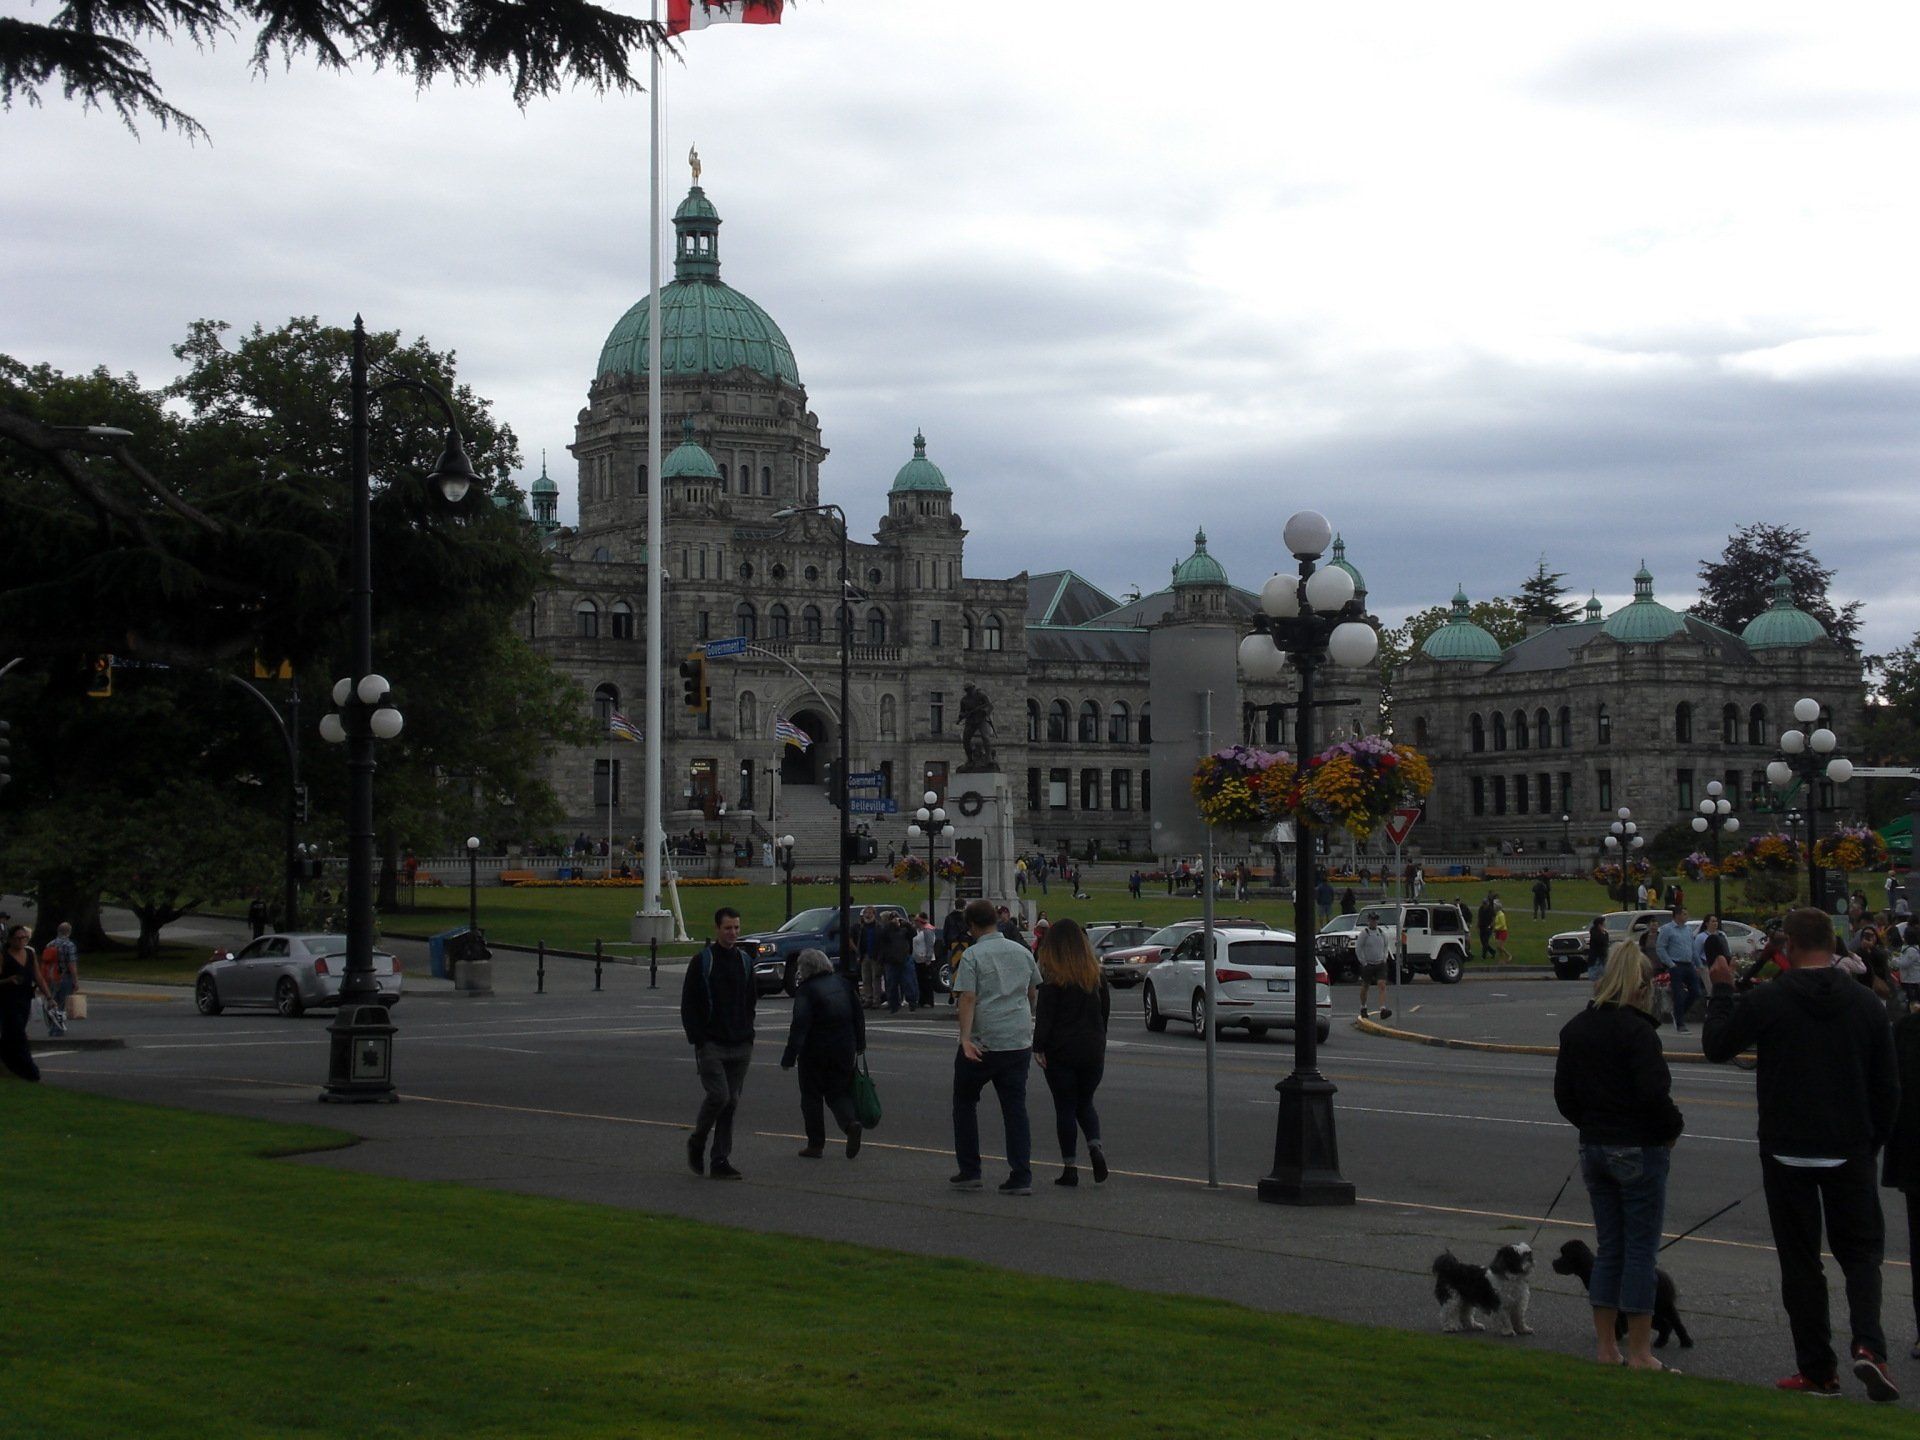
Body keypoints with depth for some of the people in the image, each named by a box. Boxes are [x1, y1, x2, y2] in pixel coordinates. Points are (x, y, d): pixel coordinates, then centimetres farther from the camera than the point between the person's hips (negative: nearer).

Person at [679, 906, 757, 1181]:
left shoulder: (744, 962, 12)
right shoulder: (702, 962, -3)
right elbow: (688, 1004, -4)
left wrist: (748, 1035, 9)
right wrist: (697, 1040, -11)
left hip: (740, 1046, 5)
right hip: (711, 1044, -5)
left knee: (731, 1102, 3)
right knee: (718, 1095, -16)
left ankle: (721, 1162, 8)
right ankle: (697, 1142, 10)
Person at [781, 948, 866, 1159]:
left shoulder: (806, 991, -13)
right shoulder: (842, 983, 6)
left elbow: (799, 1025, -19)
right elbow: (858, 1014, 12)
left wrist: (789, 1057, -18)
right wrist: (860, 1044, 23)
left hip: (815, 1052, -5)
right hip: (844, 1050, 5)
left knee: (812, 1096, 7)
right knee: (839, 1092, 14)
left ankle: (816, 1145, 8)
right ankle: (850, 1122, -14)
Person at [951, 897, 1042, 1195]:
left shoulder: (973, 955, -8)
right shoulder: (1022, 952, 9)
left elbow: (968, 998, -17)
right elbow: (1033, 993, 20)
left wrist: (966, 1038, -22)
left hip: (983, 1045, -4)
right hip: (1020, 1042, 4)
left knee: (965, 1102, 13)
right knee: (1015, 1107, 5)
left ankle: (969, 1172, 13)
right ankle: (1021, 1178, -2)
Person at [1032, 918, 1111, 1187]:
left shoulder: (1053, 977, -11)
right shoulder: (1096, 974, 6)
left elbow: (1045, 1015, -15)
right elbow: (1105, 1010, 13)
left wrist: (1038, 1048, -11)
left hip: (1061, 1052, -5)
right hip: (1092, 1050, 5)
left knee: (1065, 1108, 3)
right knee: (1085, 1103, 18)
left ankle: (1070, 1167, 3)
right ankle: (1095, 1147, -7)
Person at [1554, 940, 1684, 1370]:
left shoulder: (1576, 1028, 7)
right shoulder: (1637, 1029, -16)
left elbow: (1563, 1092, 11)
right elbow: (1654, 1092, -23)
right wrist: (1673, 1129, -7)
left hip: (1593, 1149, 7)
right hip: (1639, 1151, -7)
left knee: (1608, 1248, 14)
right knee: (1641, 1250, 1)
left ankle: (1605, 1347, 16)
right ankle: (1639, 1352, 4)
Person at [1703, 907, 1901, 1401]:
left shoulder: (1766, 1001, -11)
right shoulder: (1866, 1004, -1)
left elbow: (1716, 1046, 3)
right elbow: (1887, 1088, 4)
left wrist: (1721, 991, 15)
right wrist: (1872, 1143, 17)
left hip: (1787, 1152, -2)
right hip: (1850, 1152, 2)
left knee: (1800, 1259, 7)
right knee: (1861, 1250, 11)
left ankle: (1817, 1369, 8)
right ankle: (1868, 1345, -12)